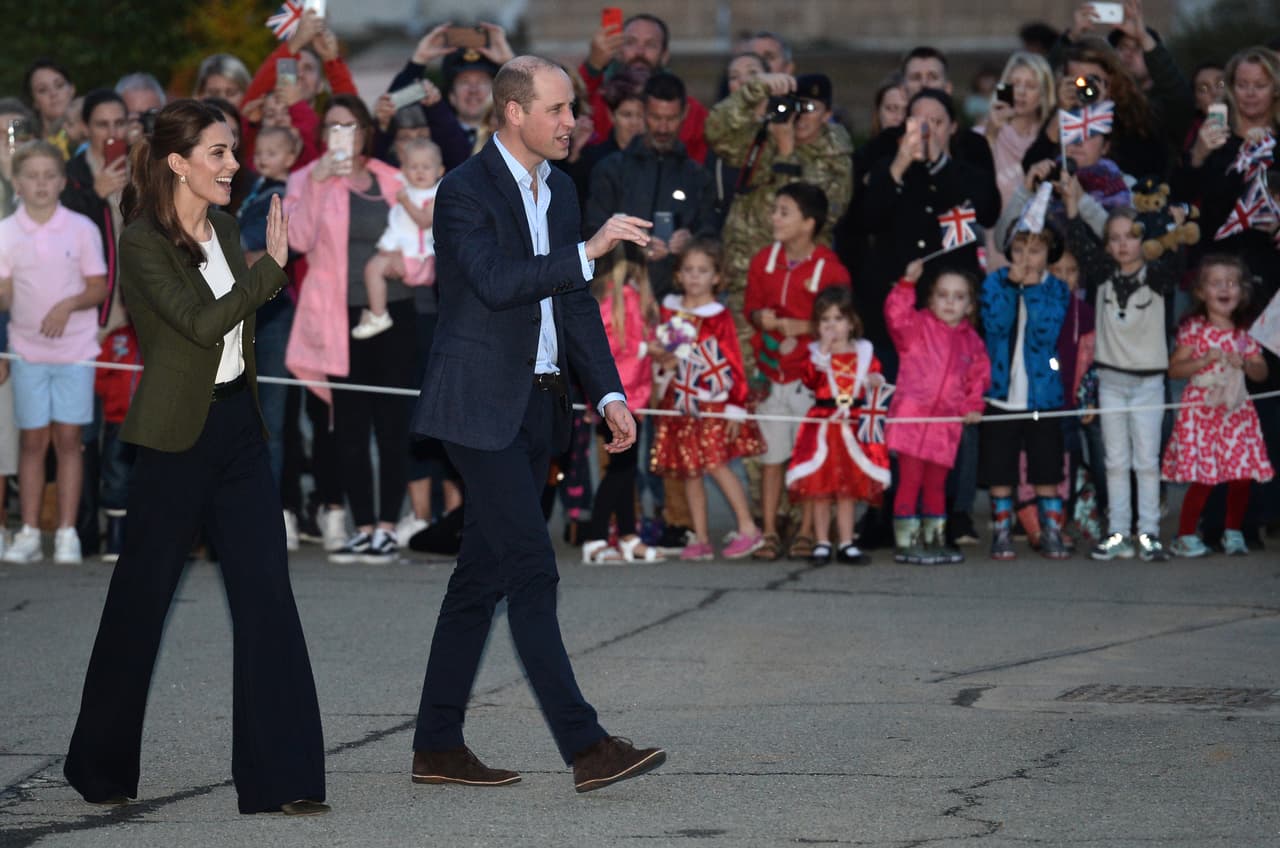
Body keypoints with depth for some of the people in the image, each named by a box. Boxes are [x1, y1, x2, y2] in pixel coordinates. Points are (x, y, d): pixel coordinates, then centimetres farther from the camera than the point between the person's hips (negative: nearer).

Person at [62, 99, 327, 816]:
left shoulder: (224, 226, 10)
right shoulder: (144, 243, -12)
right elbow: (202, 322, -22)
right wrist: (273, 267, -18)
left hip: (238, 423, 6)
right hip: (177, 434, -6)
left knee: (267, 595, -2)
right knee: (143, 598, 4)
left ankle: (279, 776, -2)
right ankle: (101, 768, 21)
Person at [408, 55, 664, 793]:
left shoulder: (559, 190, 13)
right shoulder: (465, 191, -11)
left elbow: (575, 304, 16)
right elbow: (496, 282, -25)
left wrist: (609, 394, 7)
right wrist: (589, 252, -28)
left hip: (537, 407, 8)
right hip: (483, 407, -8)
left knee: (485, 574, 10)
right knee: (532, 568, -11)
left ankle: (439, 746, 16)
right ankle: (586, 746, -14)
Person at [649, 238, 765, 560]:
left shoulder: (719, 317, -6)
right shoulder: (669, 310, 9)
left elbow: (734, 362, -6)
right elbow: (658, 349, 20)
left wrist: (736, 407, -10)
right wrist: (664, 361, -4)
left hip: (713, 401, -5)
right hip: (680, 402, 5)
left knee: (715, 463, -15)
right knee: (689, 470, 5)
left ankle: (748, 528, -5)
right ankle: (701, 539, 10)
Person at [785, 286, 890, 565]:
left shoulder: (864, 352, 7)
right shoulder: (814, 351, 0)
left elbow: (874, 376, 15)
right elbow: (810, 380, -17)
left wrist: (876, 381, -7)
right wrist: (824, 351, -21)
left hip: (854, 426, 2)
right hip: (822, 424, -2)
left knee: (848, 489, 7)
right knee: (820, 489, 1)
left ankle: (846, 544, 13)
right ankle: (822, 544, 9)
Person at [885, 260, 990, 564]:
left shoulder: (971, 341, 11)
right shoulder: (918, 326, -2)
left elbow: (979, 377, 19)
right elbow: (896, 315, -21)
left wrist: (973, 407, 6)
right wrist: (907, 283, -30)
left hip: (947, 422, 5)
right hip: (911, 416, -5)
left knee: (936, 484, 13)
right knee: (911, 479, -6)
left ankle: (934, 540, 21)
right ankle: (905, 541, -2)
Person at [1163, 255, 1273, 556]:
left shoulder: (1243, 333, 10)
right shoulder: (1194, 329, -2)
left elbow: (1261, 372, 12)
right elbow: (1174, 369, -4)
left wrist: (1245, 364, -8)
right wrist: (1205, 360, -17)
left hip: (1236, 409, 4)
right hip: (1202, 410, -4)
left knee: (1242, 475, 1)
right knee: (1203, 477, -9)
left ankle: (1233, 532, 18)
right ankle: (1185, 536, 3)